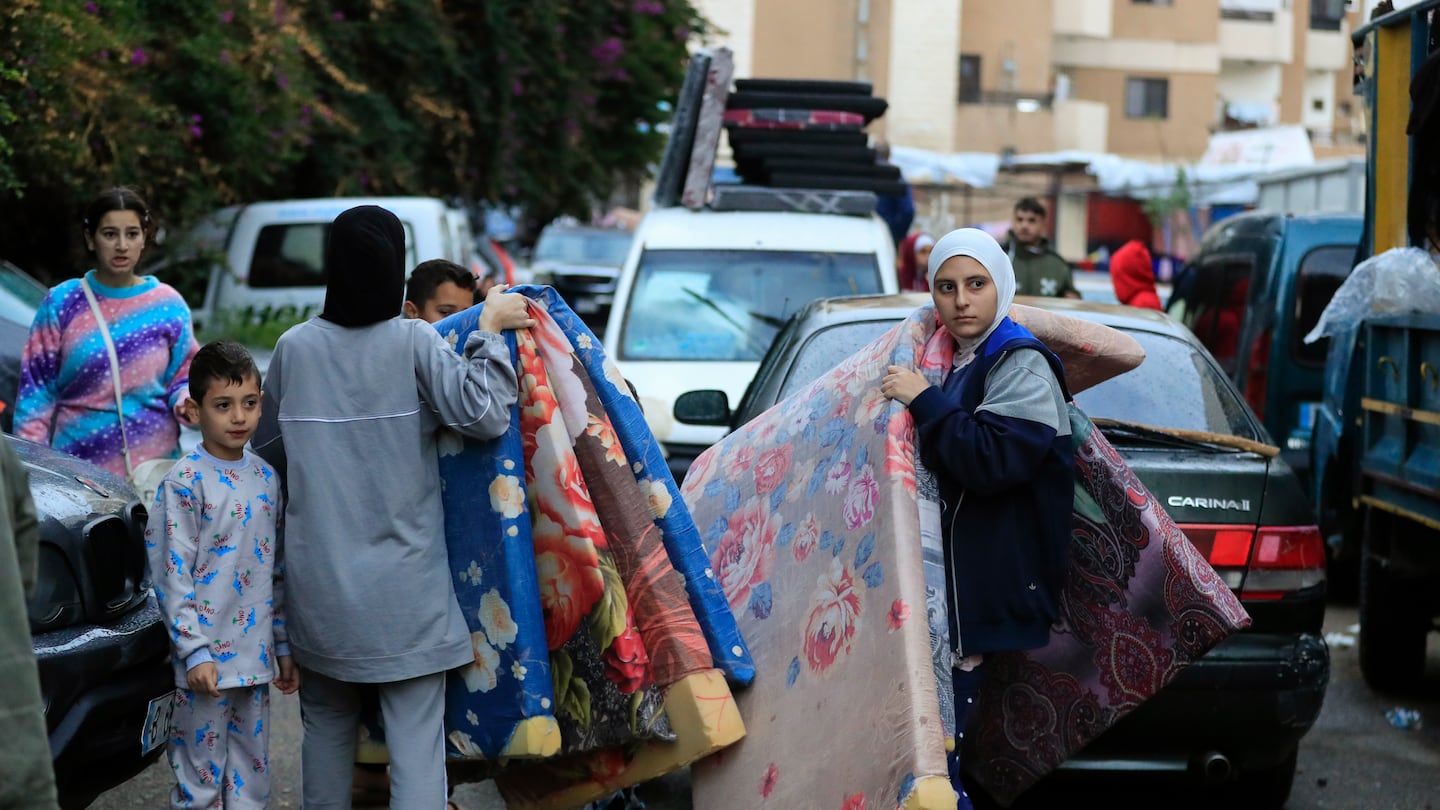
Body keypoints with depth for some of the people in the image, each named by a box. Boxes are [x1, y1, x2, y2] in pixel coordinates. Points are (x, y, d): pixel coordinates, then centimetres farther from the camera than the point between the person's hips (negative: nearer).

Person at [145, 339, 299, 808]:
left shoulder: (266, 478, 8)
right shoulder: (185, 481, -10)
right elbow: (173, 574, -12)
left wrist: (283, 646, 14)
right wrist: (194, 652, -17)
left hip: (256, 658, 6)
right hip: (206, 661, -6)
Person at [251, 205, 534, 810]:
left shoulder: (295, 348, 0)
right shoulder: (414, 342, -9)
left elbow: (266, 450, 10)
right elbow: (484, 416, -15)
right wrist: (490, 330, -4)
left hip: (318, 581, 4)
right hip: (405, 587, -3)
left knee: (326, 726, 17)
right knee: (416, 737, -3)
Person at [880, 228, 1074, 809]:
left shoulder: (1021, 365, -8)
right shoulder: (960, 365, 20)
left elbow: (993, 460, -22)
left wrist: (925, 402, -18)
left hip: (989, 586, -9)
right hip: (955, 578, 9)